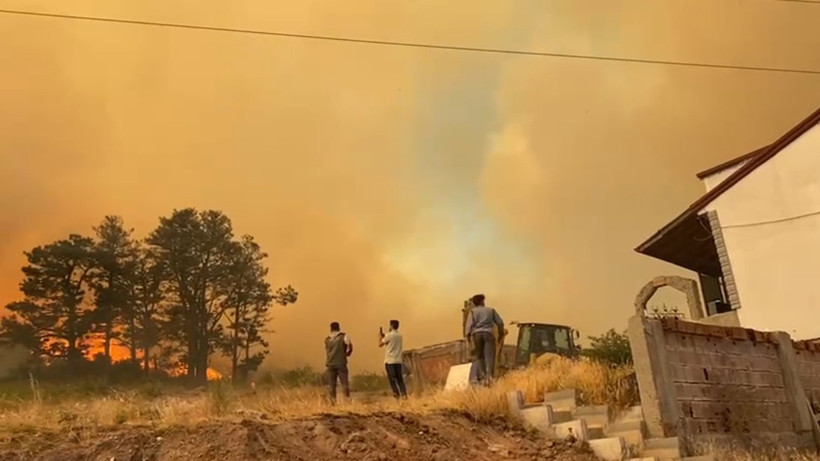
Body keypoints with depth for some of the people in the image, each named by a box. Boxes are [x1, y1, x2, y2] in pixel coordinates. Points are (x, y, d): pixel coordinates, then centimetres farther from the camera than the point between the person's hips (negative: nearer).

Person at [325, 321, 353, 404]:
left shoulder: (327, 340, 12)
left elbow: (327, 350, 13)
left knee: (331, 385, 7)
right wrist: (348, 353, 8)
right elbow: (350, 345, -9)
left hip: (331, 364, 3)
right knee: (345, 383, -1)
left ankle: (333, 402, 6)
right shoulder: (343, 336, 1)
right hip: (341, 364, -3)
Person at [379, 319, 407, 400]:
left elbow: (380, 344, -1)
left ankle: (396, 394, -10)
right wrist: (384, 337, 23)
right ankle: (404, 394, -1)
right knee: (399, 378, 7)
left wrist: (380, 335, 13)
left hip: (390, 360, -6)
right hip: (398, 360, 6)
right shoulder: (400, 336, 12)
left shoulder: (389, 335, -9)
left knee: (392, 378, -3)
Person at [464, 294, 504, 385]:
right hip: (488, 333, 0)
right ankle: (489, 374, -31)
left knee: (480, 356, 12)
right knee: (489, 355, -11)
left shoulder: (473, 311, 13)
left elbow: (469, 324, -2)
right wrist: (501, 332, 29)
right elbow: (500, 323, 16)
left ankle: (483, 375, 6)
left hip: (477, 334, 0)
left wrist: (467, 335, -4)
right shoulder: (491, 310, 18)